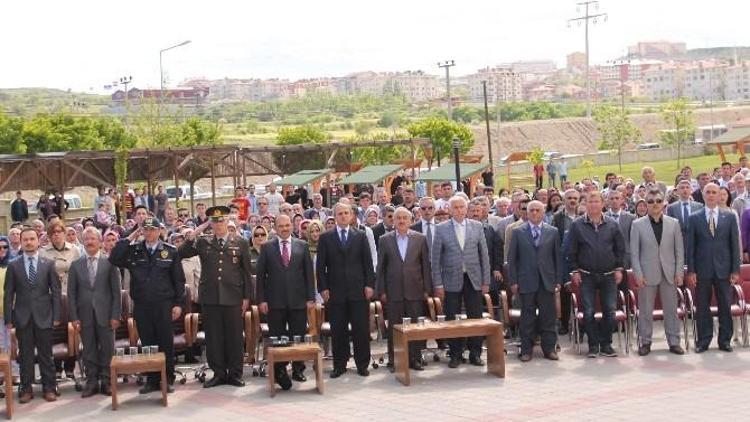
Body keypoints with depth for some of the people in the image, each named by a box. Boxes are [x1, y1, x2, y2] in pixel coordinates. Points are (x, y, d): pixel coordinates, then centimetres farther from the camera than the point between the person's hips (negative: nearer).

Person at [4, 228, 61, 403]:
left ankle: (49, 388, 13)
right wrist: (8, 319, -2)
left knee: (46, 355, 5)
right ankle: (26, 389, 13)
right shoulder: (13, 266, 4)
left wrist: (56, 316, -3)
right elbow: (8, 294, 3)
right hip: (23, 317, 0)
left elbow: (56, 291, 3)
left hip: (44, 316, 0)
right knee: (25, 356, 5)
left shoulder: (48, 264, 3)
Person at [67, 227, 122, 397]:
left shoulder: (110, 263, 1)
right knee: (89, 351, 6)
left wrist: (116, 315, -6)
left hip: (105, 314, -1)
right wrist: (74, 317, -1)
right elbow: (71, 293, 6)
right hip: (85, 315, 1)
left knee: (107, 350, 3)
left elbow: (116, 291, 0)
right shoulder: (76, 265, 7)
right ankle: (91, 382, 14)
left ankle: (106, 381, 13)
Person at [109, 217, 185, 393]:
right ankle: (152, 380, 16)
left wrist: (178, 303, -3)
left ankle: (168, 379, 13)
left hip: (164, 305, -2)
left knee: (166, 343, 3)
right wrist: (129, 239, -7)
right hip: (141, 305, 2)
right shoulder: (133, 250, 7)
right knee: (147, 343, 7)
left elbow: (178, 279, 3)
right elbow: (114, 259, -9)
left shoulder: (170, 251, 2)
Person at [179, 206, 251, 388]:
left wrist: (246, 297, 2)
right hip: (210, 298, 1)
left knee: (234, 337, 3)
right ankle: (218, 373, 15)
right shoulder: (203, 242, 6)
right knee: (213, 337, 5)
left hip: (233, 297, -1)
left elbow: (246, 272, 5)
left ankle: (235, 374, 13)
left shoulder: (240, 243, 4)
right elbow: (181, 253, -2)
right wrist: (193, 235, -11)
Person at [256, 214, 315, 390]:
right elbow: (261, 275, 3)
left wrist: (310, 298, 0)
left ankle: (298, 369, 17)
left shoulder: (302, 246, 7)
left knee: (299, 337, 5)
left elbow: (308, 273, 6)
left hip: (298, 300, 1)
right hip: (275, 301, -1)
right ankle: (279, 372, 9)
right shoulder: (267, 247, 5)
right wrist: (261, 299, -4)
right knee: (277, 339, 2)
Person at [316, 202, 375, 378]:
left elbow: (368, 263, 6)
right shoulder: (325, 238, 6)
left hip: (358, 290, 0)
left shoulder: (360, 236, 8)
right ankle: (339, 365, 12)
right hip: (335, 291, 0)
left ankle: (362, 365, 10)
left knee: (361, 329, 1)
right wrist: (323, 288, -4)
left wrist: (369, 285, -2)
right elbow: (320, 266, 4)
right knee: (338, 331, 4)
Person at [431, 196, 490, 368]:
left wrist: (486, 281, 2)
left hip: (473, 279, 1)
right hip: (452, 280, -1)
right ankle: (455, 355, 13)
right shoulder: (441, 229, 0)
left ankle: (475, 354, 14)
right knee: (452, 320, 3)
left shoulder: (477, 226, 6)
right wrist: (438, 284, -5)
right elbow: (436, 258, 0)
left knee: (476, 318, 3)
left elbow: (484, 255, 7)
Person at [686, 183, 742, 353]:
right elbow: (690, 246, 2)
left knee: (725, 307, 5)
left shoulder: (730, 216, 5)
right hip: (702, 270, 0)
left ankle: (725, 340, 16)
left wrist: (735, 270, -1)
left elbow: (735, 244, 4)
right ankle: (703, 341, 14)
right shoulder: (694, 218, 3)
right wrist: (691, 271, -4)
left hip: (723, 269, 1)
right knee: (702, 307, 4)